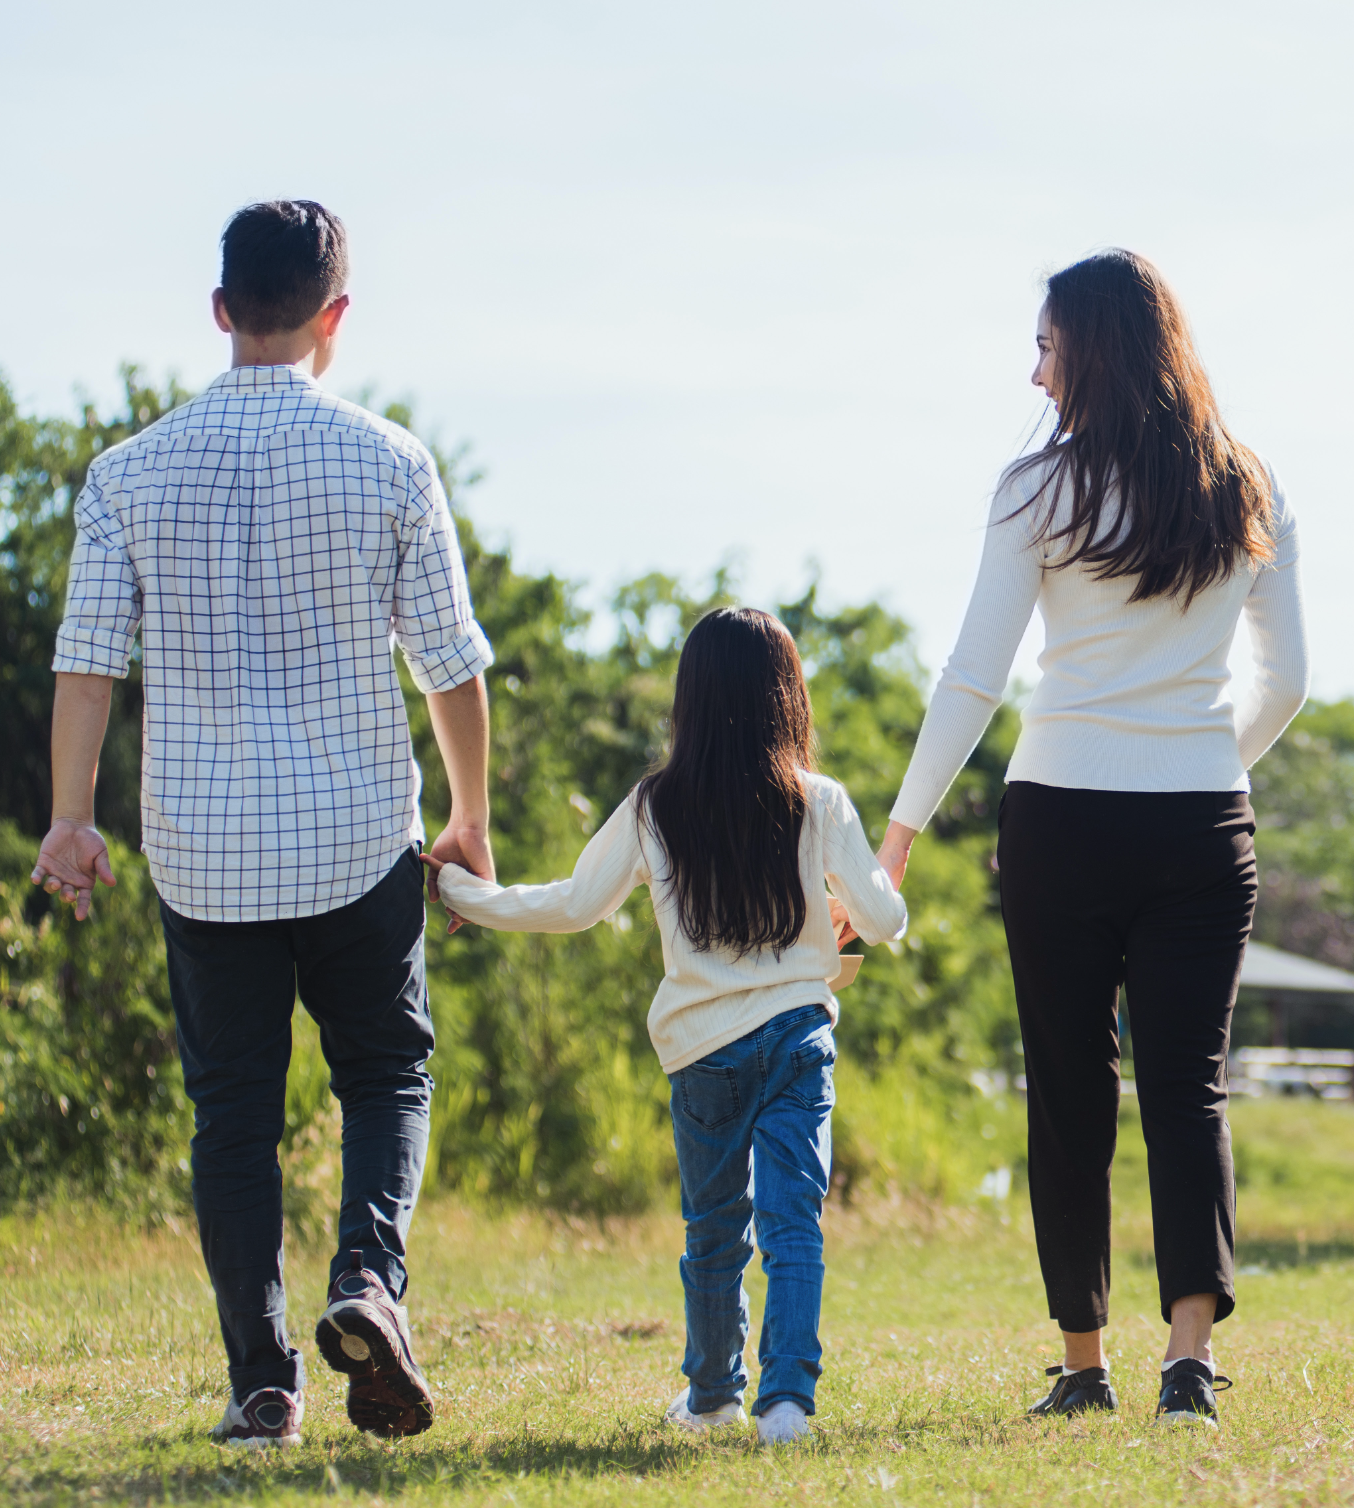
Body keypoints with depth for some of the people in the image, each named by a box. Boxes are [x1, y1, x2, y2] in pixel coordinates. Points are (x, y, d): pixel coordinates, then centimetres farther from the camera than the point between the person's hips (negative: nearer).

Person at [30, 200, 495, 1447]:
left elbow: (88, 655, -5)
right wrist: (472, 815, 11)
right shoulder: (386, 463, -4)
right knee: (388, 1072, 15)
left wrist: (71, 819, -3)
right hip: (360, 837, -1)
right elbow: (453, 663, 0)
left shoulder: (132, 471, 0)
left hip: (200, 850, 1)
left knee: (233, 1111, 9)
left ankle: (262, 1379, 6)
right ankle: (371, 1274, -10)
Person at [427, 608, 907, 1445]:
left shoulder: (655, 810, -2)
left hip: (703, 1045, 1)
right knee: (794, 1223, -2)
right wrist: (888, 911, 21)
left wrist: (459, 891, 16)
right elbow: (882, 919, -4)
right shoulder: (819, 805, -3)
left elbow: (571, 906, 3)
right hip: (799, 1032, -1)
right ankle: (787, 1396, -14)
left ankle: (714, 1393, 28)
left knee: (716, 1228, 14)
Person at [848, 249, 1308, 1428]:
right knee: (1190, 1081, 0)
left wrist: (899, 836, -2)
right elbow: (1287, 680, 11)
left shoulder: (1045, 489, -5)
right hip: (1203, 825, 2)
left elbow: (974, 680, -8)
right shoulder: (1249, 492, 6)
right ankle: (1192, 1344, -18)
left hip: (1064, 819, -2)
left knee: (1071, 1090, 8)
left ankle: (1084, 1363, 16)